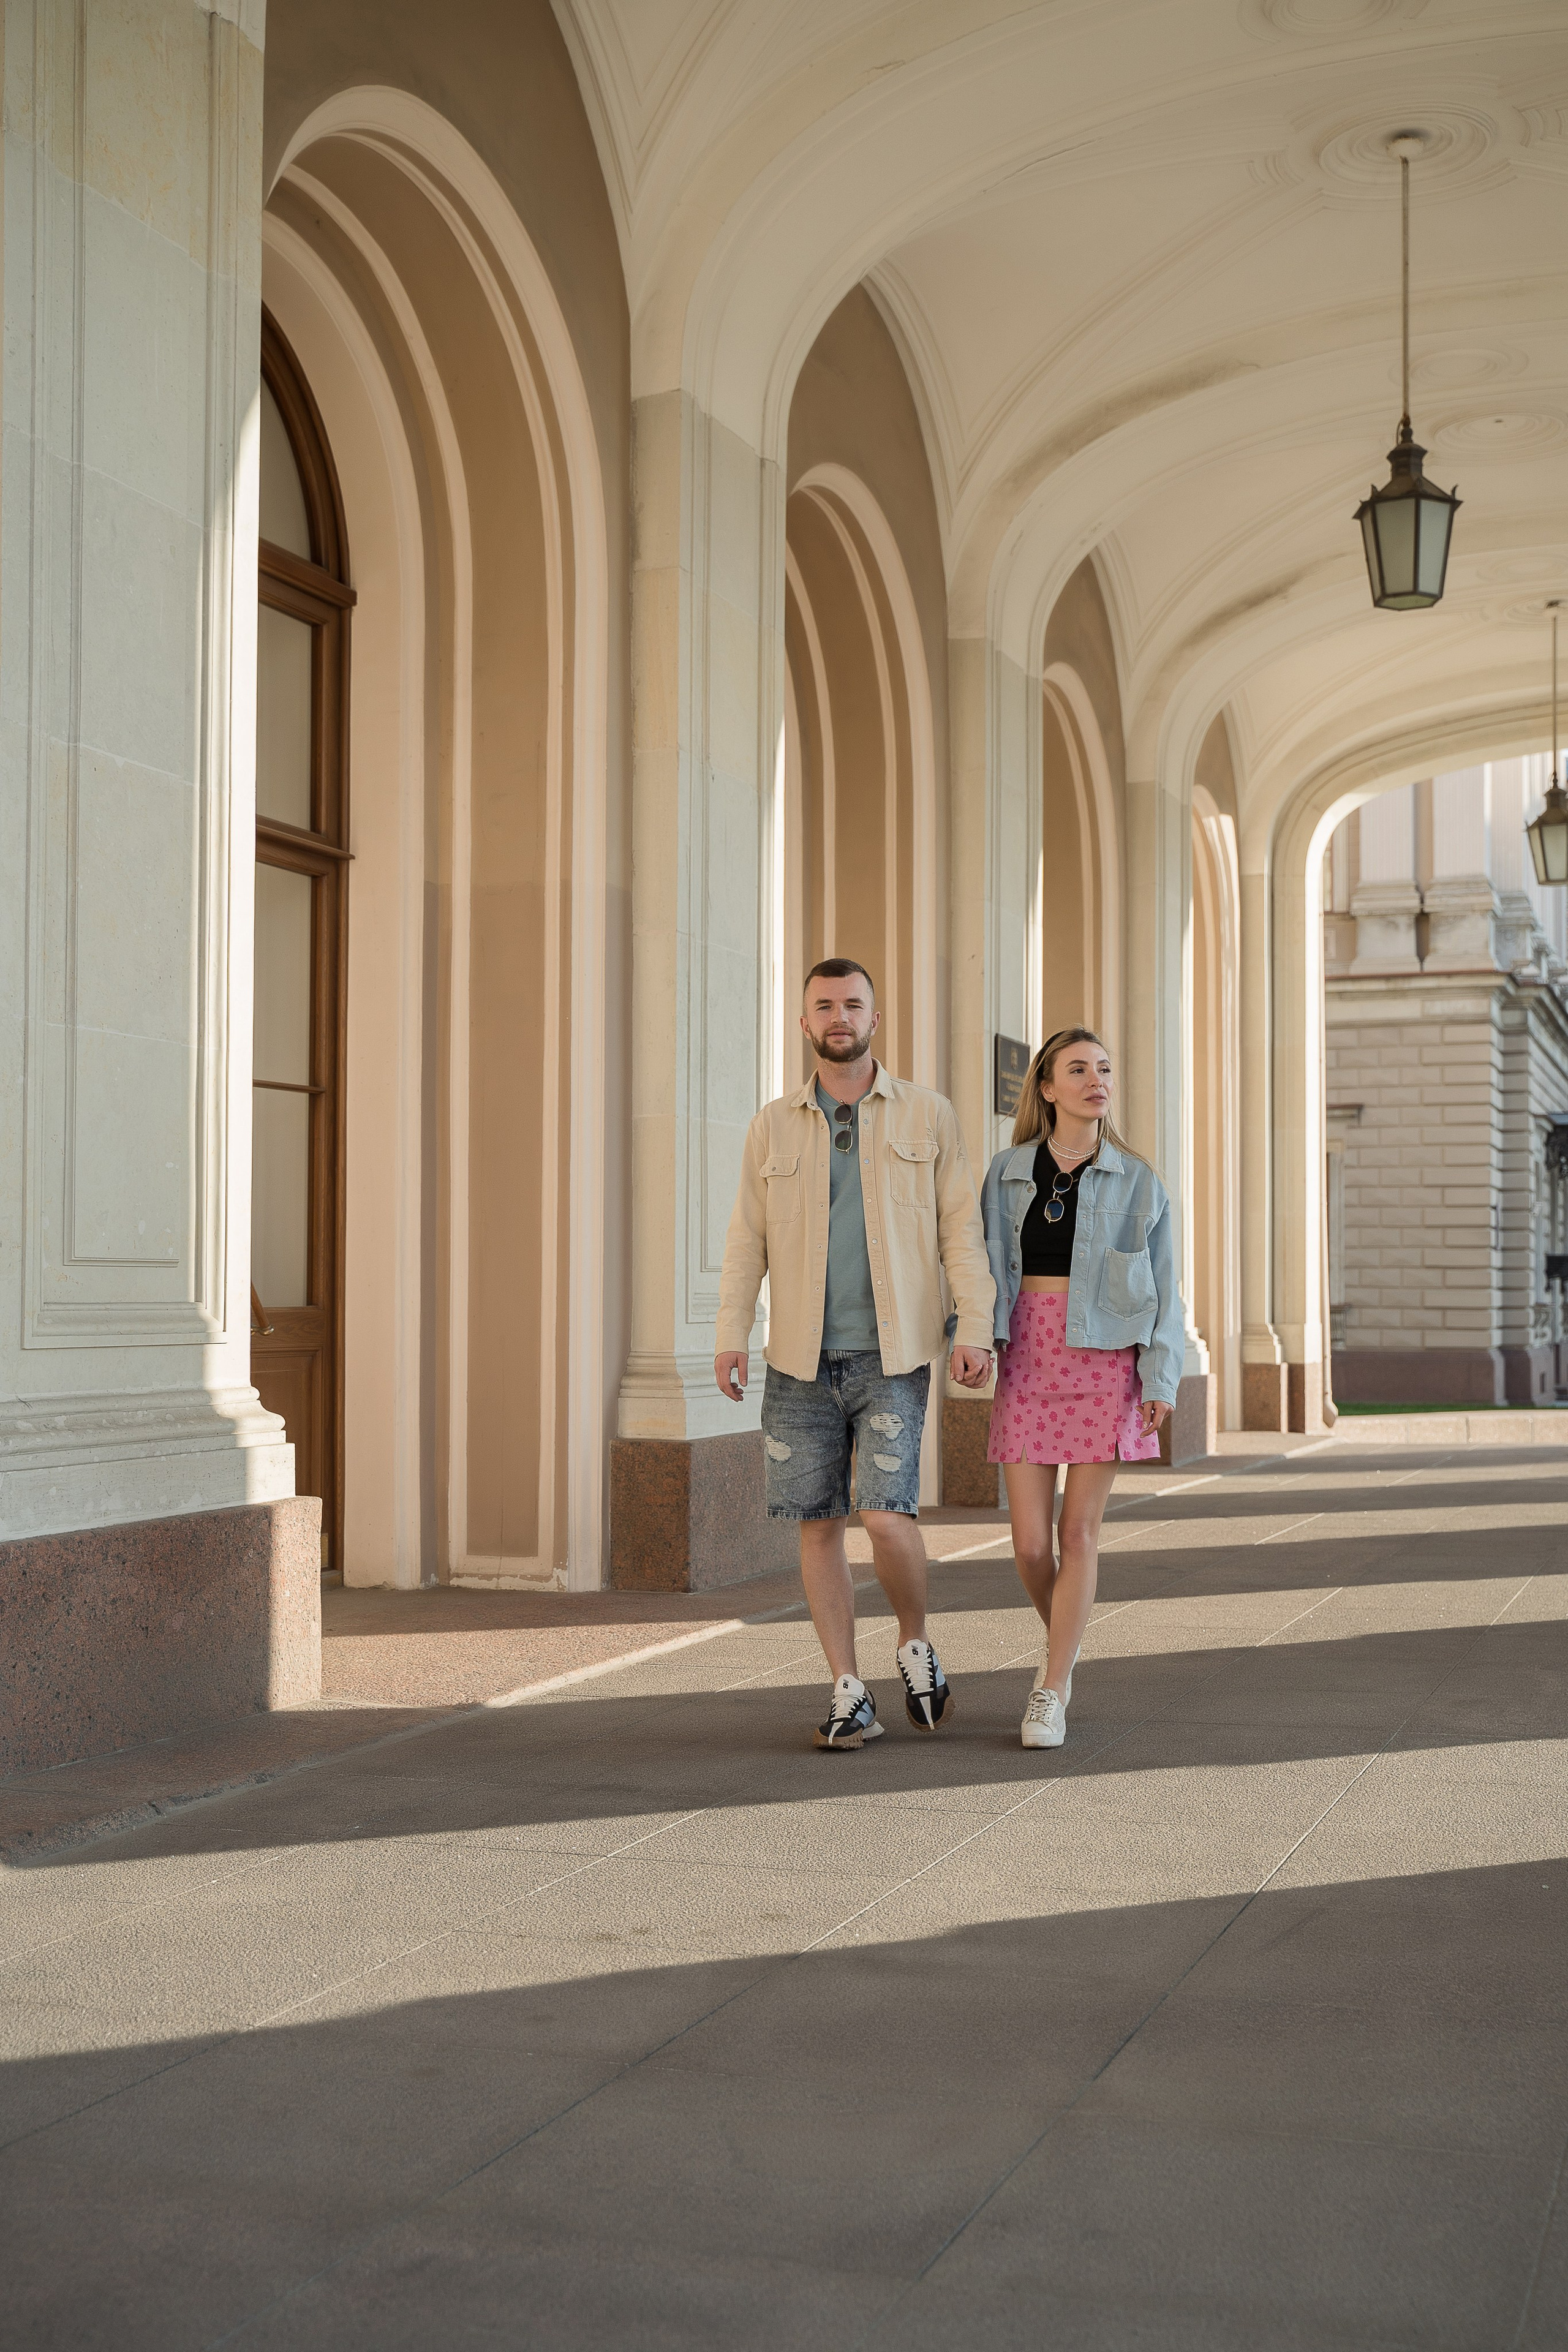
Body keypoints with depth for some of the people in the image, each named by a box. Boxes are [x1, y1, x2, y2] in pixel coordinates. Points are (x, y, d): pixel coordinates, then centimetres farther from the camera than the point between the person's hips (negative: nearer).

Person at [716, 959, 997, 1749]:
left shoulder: (927, 1115, 5)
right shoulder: (772, 1127, 9)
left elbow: (961, 1228, 2)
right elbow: (747, 1240, 7)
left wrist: (975, 1328, -7)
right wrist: (731, 1336, -3)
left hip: (892, 1357, -2)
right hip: (801, 1360, 2)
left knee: (886, 1515, -14)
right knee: (819, 1526, 2)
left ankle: (916, 1644, 14)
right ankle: (849, 1695, 11)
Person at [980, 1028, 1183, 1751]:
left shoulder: (1135, 1180, 4)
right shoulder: (1008, 1172, 7)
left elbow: (1161, 1285, 2)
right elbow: (984, 1268, 9)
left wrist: (1160, 1379, -6)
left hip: (1105, 1359, -1)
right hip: (1027, 1359, 1)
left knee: (1079, 1533, -3)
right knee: (1030, 1542, -1)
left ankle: (1050, 1694, 7)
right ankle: (1062, 1645, 29)